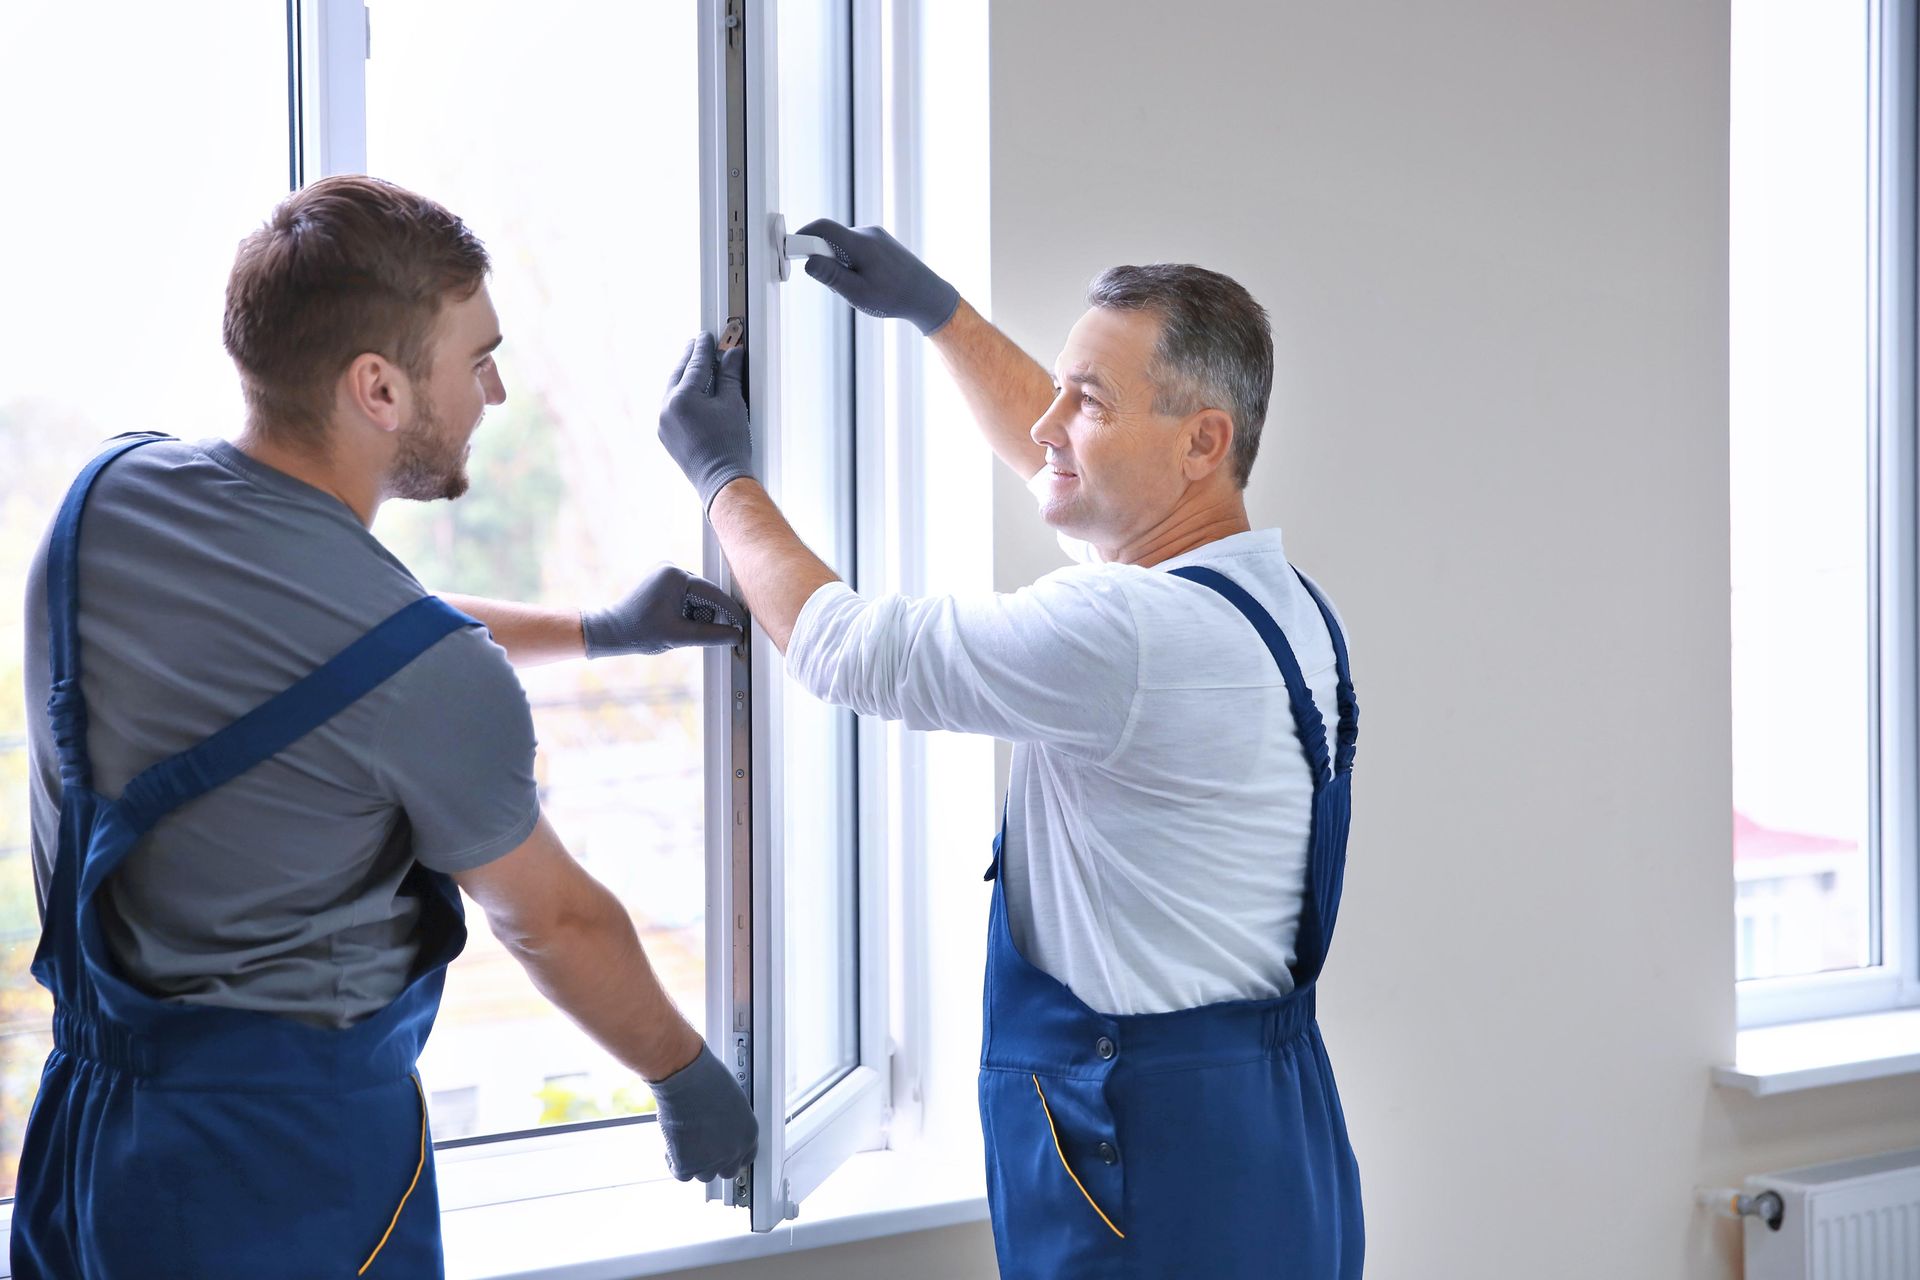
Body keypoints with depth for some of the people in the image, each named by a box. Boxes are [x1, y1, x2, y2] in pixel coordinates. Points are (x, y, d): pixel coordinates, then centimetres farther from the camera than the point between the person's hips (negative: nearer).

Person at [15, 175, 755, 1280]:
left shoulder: (109, 494, -3)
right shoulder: (434, 680, -25)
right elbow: (556, 925, -8)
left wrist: (598, 630, 24)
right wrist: (690, 1081, 11)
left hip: (79, 1117, 7)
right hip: (286, 1163, -7)